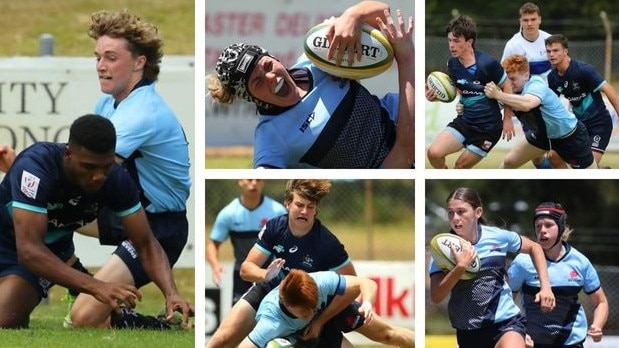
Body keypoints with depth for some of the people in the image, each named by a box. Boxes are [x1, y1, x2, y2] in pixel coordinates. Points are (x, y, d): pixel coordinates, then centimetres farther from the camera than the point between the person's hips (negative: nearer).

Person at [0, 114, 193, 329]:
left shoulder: (117, 180, -20)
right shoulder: (35, 167, -35)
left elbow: (146, 245, -13)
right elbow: (29, 250, -42)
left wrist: (171, 293, -33)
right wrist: (96, 286, -51)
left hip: (56, 251, 2)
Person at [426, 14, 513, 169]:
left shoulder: (487, 63, -20)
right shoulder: (452, 63, -3)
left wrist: (507, 119, -2)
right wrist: (436, 96, -7)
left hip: (488, 128, -5)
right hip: (464, 121, 5)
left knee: (460, 167, 1)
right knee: (434, 153, -12)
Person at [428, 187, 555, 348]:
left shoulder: (498, 237, -5)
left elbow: (534, 248, 14)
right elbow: (436, 297, -17)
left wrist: (545, 287, 5)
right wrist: (460, 267, -28)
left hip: (505, 322, -2)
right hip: (468, 332, 2)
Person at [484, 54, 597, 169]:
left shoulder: (536, 85, -33)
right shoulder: (517, 90, -10)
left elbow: (527, 104, -55)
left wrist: (498, 95, -55)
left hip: (570, 136, -8)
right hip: (542, 134, 8)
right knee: (509, 162, 2)